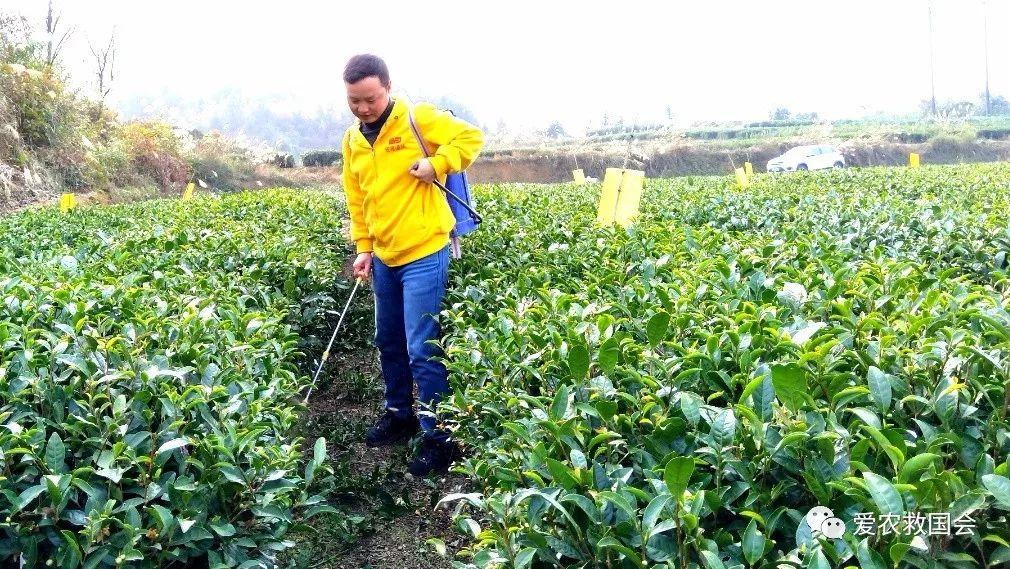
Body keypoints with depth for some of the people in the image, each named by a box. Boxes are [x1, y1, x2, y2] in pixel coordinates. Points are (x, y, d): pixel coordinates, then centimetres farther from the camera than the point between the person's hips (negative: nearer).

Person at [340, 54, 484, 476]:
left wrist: (436, 165, -20)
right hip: (384, 257, 7)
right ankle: (399, 414, 37)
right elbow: (356, 200, 15)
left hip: (424, 254, -7)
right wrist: (363, 247, 10)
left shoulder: (419, 119, -10)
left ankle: (439, 438, 5)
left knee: (422, 350, -7)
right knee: (389, 342, 18)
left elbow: (471, 137, -7)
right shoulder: (352, 139, 8)